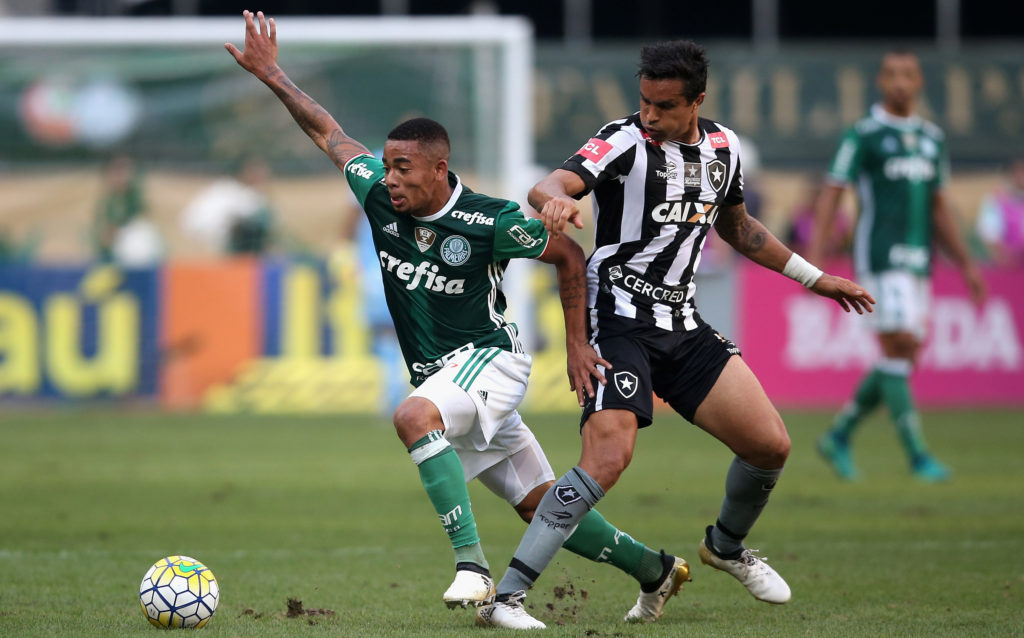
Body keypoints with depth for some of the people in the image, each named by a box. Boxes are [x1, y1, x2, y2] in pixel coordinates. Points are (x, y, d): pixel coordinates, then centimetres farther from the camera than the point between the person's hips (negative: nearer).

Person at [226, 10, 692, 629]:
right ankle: (656, 570, 25)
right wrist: (272, 75, 5)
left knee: (413, 416, -35)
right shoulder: (381, 198, -4)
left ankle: (472, 564, -38)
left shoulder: (488, 222, -18)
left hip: (489, 357, -6)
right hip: (438, 374, 6)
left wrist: (577, 346, -5)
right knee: (541, 506, 8)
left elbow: (569, 255, -5)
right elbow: (327, 131, 8)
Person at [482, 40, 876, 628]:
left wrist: (814, 277, 30)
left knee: (771, 446, 2)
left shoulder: (723, 147, 8)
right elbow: (548, 187, -28)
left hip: (682, 325, 6)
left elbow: (737, 227, 27)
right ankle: (508, 595, -23)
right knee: (608, 458, -25)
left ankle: (726, 546, 34)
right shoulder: (626, 142, -12)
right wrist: (557, 198, -53)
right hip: (619, 321, -6)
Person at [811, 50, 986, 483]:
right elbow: (831, 195, -5)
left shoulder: (932, 138, 15)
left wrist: (966, 265, 17)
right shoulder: (863, 134, -3)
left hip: (917, 262, 7)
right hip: (879, 257, -7)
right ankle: (917, 455, -11)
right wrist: (814, 258, -14)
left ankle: (839, 436, 21)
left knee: (901, 360, 6)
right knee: (898, 348, -13)